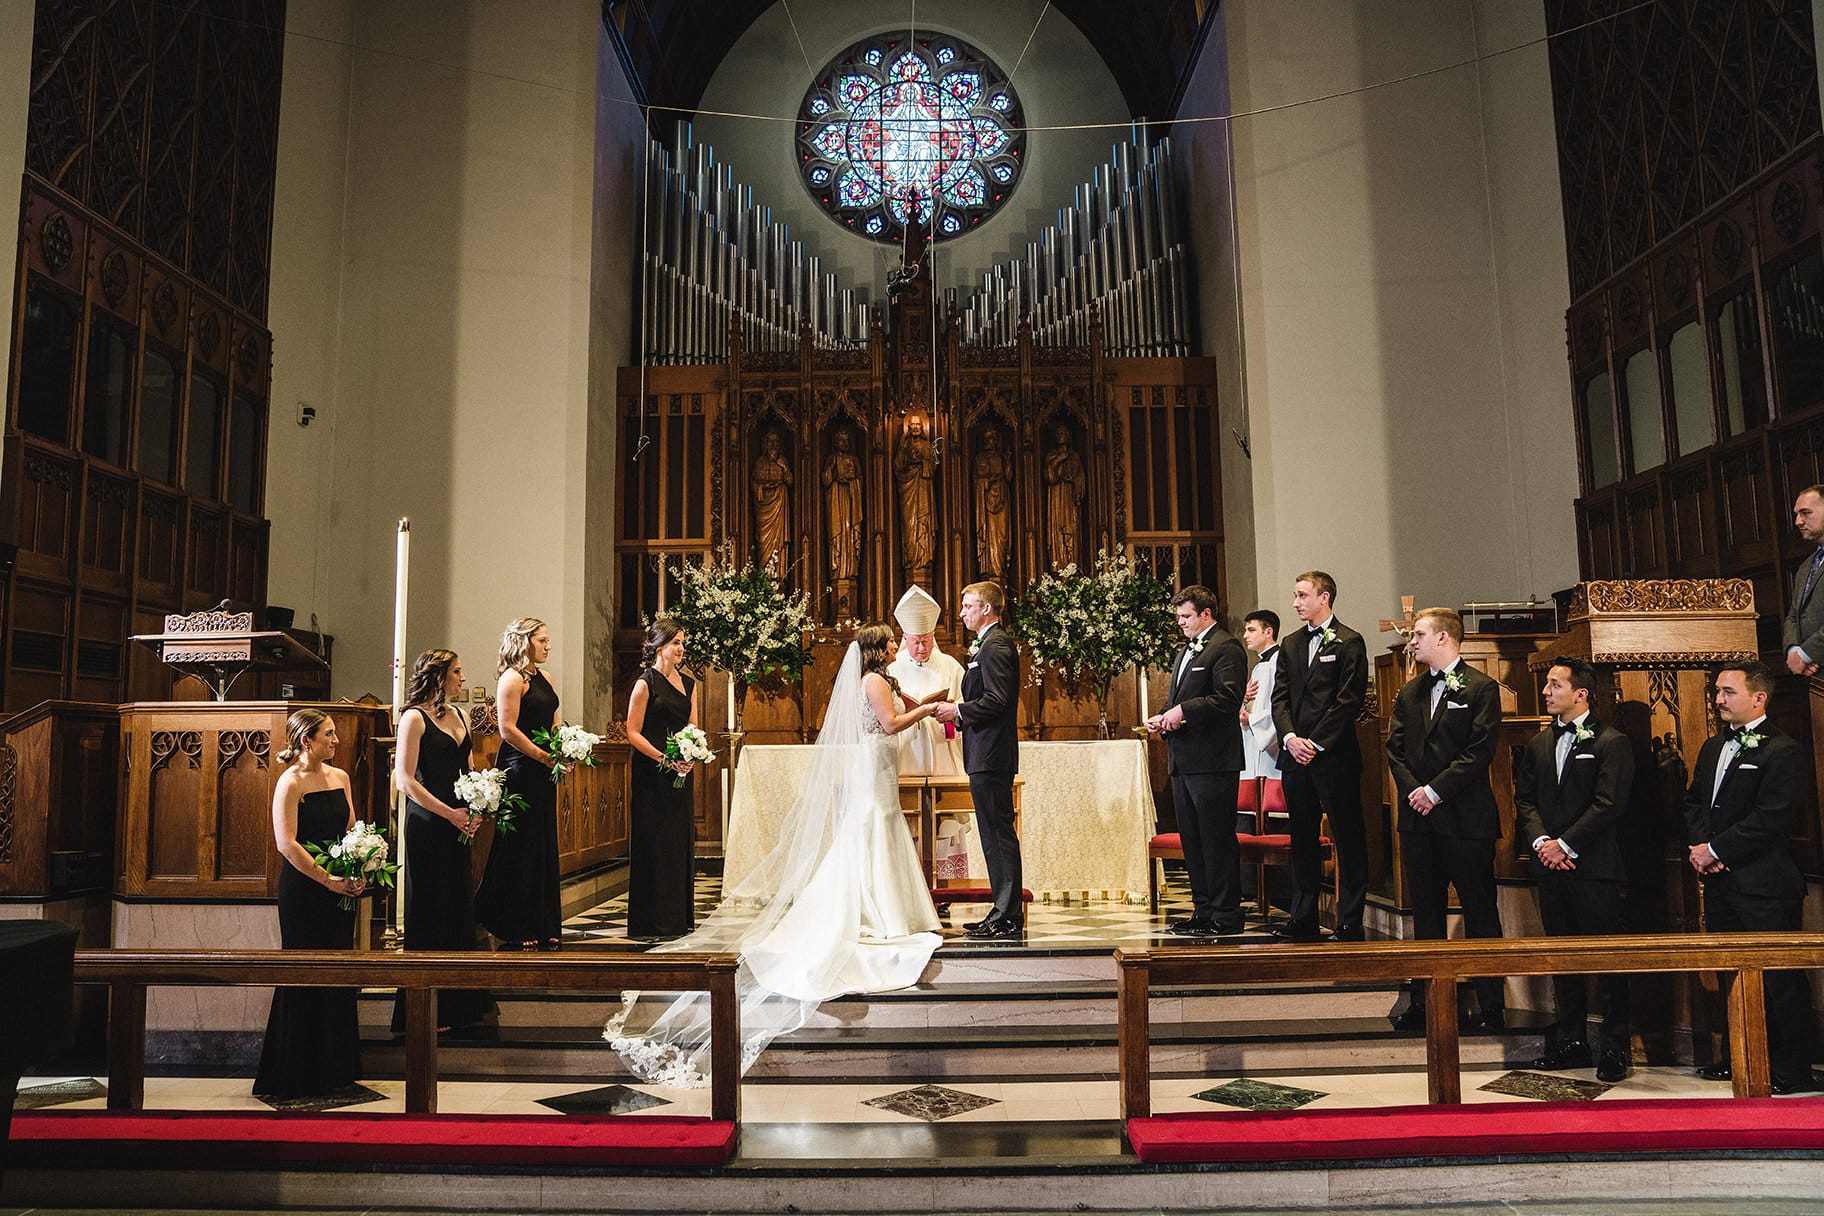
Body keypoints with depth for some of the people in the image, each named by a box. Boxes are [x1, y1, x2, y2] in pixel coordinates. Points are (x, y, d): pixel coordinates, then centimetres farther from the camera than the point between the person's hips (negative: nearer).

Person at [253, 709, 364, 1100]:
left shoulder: (340, 777, 9)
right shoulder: (291, 782, -11)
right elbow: (287, 843, -17)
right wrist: (329, 880, -20)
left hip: (340, 890, 7)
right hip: (303, 890, -7)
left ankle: (335, 1067, 24)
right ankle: (299, 1073, 14)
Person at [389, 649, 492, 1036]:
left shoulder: (457, 715, 13)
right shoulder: (414, 718, -10)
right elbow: (404, 780, -16)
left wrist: (475, 810, 2)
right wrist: (450, 814, -17)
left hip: (458, 826, 7)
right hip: (428, 826, -7)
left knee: (459, 908, 13)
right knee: (429, 913, 1)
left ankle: (458, 1001, 24)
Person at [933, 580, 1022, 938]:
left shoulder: (996, 646, -13)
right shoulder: (989, 644, 20)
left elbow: (997, 700, -22)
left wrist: (958, 710, -11)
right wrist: (958, 710, 10)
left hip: (991, 758, -11)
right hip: (987, 757, 11)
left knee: (999, 834, -7)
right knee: (995, 835, 13)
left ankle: (1008, 918, -2)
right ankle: (1004, 913, 19)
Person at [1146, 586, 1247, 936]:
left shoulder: (1226, 648, -8)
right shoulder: (1185, 651, 21)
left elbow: (1228, 699, -19)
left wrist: (1183, 711, -19)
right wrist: (1163, 717, 7)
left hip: (1212, 760, -10)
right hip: (1182, 759, 10)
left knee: (1217, 839, -4)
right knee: (1192, 839, 13)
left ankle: (1225, 916, 4)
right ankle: (1203, 910, 22)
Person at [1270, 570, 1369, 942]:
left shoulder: (1349, 642, -3)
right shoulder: (1291, 645, 16)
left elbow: (1349, 701, -10)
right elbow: (1280, 698, 10)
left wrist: (1315, 743, -13)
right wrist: (1290, 738, -6)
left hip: (1335, 757, -6)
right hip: (1296, 757, 6)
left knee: (1349, 840, 0)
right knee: (1302, 838, 11)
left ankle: (1349, 922, 6)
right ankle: (1303, 918, 19)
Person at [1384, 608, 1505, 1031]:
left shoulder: (1481, 688, -4)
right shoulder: (1409, 693, 14)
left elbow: (1480, 750, -12)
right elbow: (1395, 748, 9)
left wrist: (1435, 791, -14)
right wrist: (1413, 791, -7)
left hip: (1466, 818, -5)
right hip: (1418, 820, 6)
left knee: (1480, 912, 3)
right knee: (1426, 913, 11)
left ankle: (1490, 1006, 12)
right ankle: (1425, 1001, 19)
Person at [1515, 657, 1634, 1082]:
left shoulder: (1611, 742, -5)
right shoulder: (1537, 745, 14)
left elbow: (1609, 804, -13)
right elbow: (1524, 800, 11)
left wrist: (1565, 844, -15)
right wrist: (1541, 841, -6)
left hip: (1594, 866, -6)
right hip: (1551, 868, 6)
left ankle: (1615, 1048, 10)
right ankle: (1571, 1042, 21)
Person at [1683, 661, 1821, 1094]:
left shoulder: (1783, 751, -12)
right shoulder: (1712, 747, 15)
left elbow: (1771, 818, -19)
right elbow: (1694, 802, 18)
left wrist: (1716, 849, -16)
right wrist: (1699, 846, 0)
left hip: (1764, 886, -8)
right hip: (1720, 881, 8)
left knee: (1778, 979, -1)